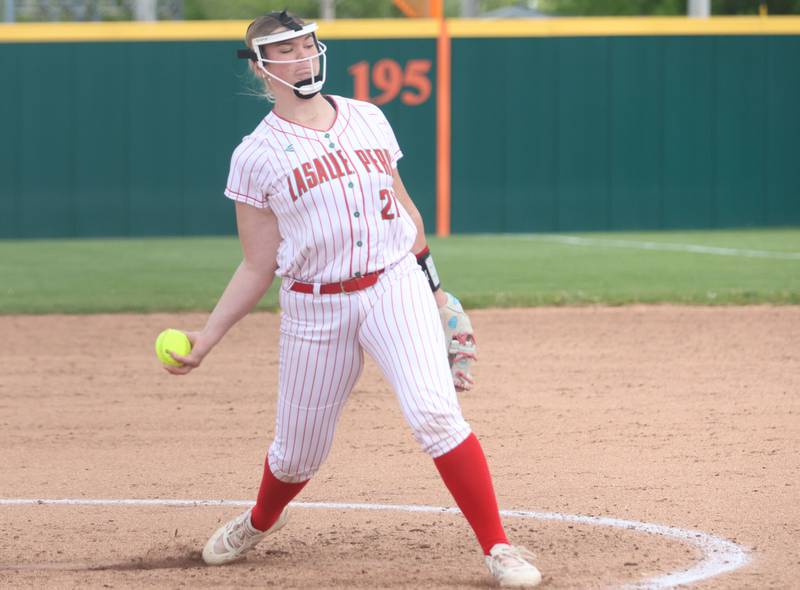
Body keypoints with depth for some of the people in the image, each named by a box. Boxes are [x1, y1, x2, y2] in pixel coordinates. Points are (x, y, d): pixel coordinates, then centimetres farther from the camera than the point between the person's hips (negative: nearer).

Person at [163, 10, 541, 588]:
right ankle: (260, 522, 44)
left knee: (435, 413, -20)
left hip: (395, 285, 1)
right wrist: (206, 338, -7)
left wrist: (432, 287, 20)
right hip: (316, 307, -1)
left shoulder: (369, 119, 7)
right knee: (298, 452, 10)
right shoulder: (257, 155, -1)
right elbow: (258, 268, 1)